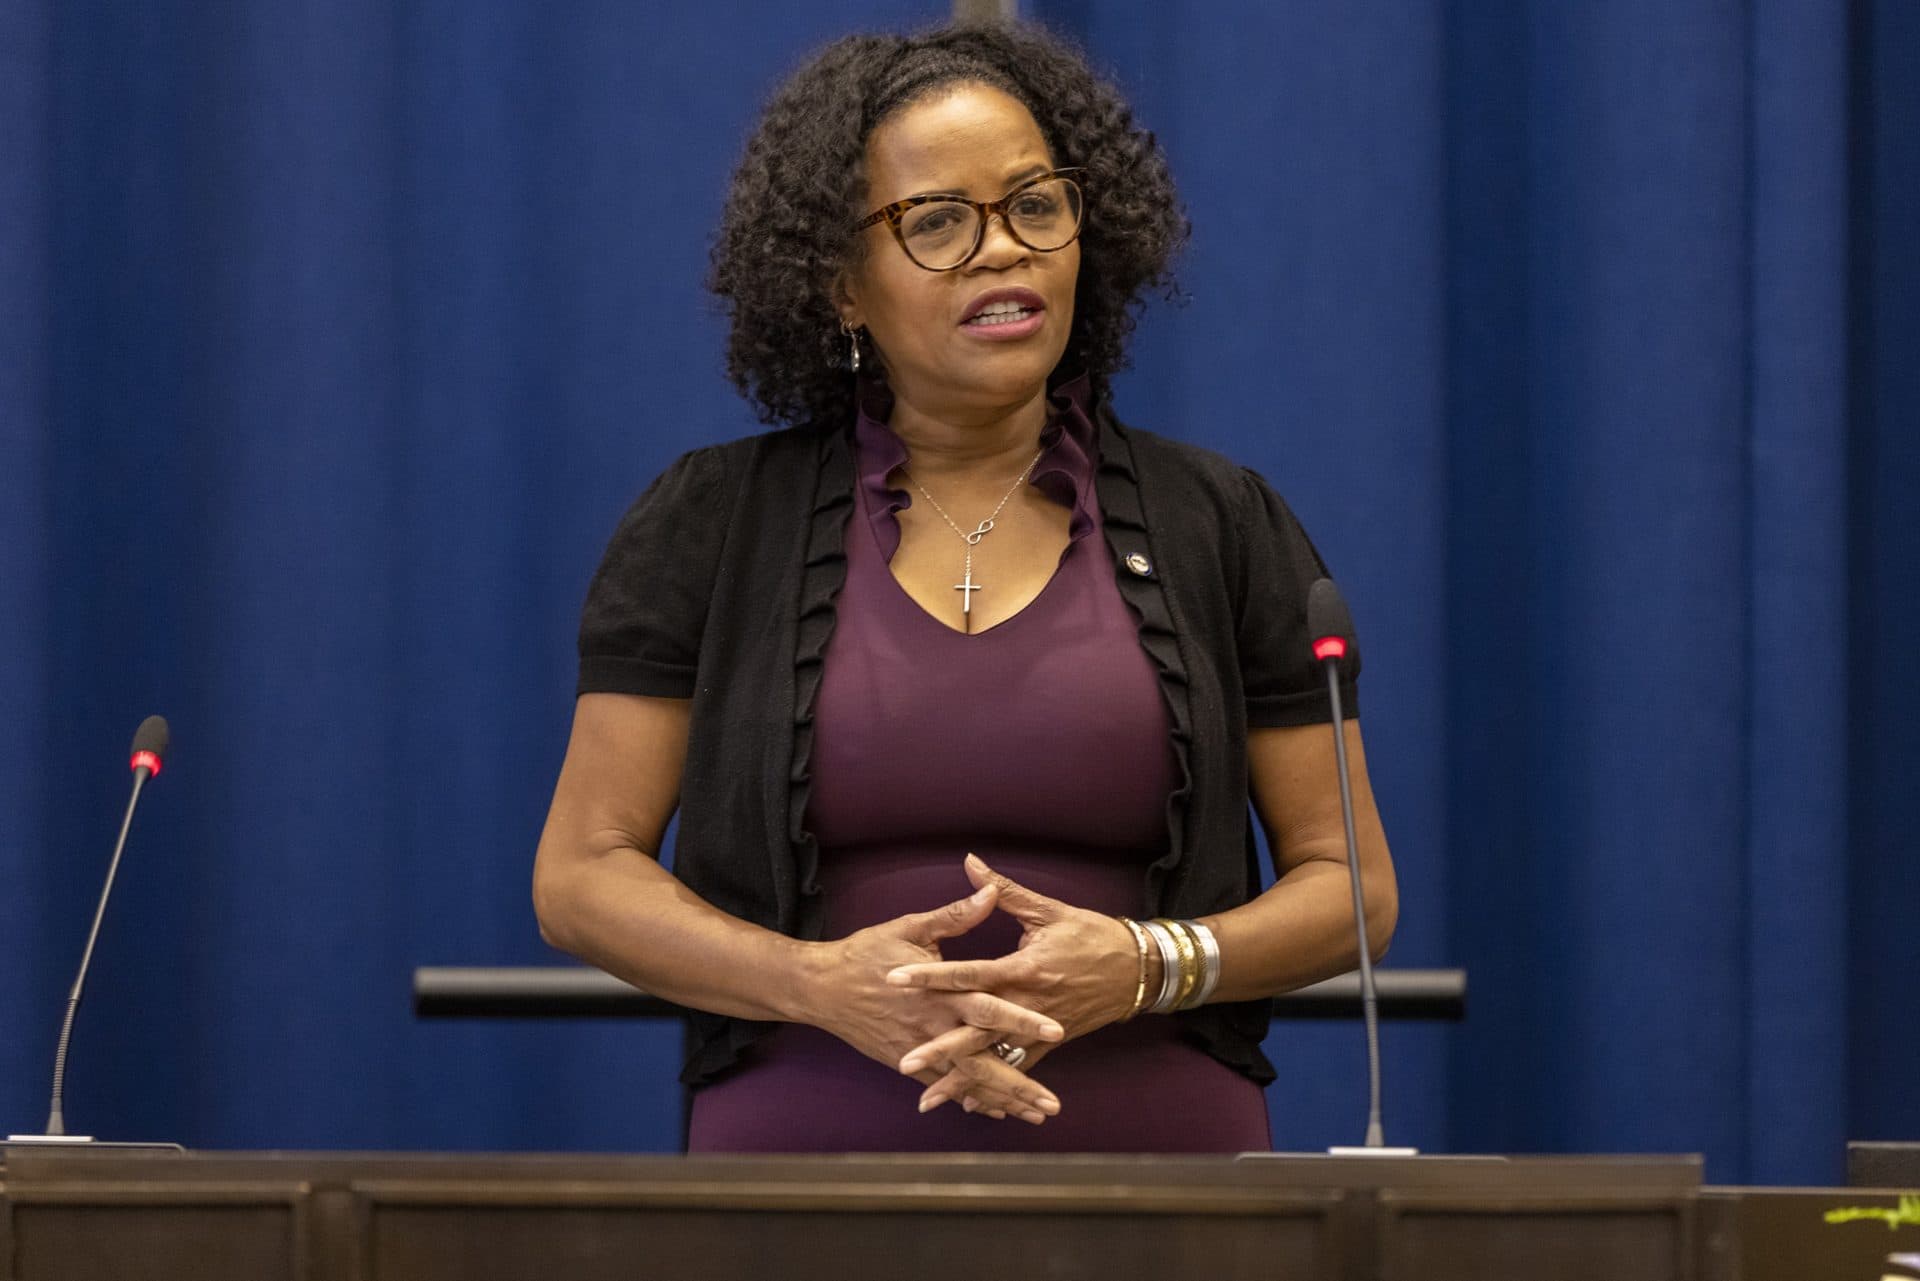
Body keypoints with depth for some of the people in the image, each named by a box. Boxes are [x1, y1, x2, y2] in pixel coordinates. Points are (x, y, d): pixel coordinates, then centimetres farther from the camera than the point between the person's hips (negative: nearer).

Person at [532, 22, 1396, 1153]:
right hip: (808, 1151, 0)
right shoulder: (713, 525, 7)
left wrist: (1150, 965, -11)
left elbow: (1350, 887, 9)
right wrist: (818, 983, -12)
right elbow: (582, 874, 5)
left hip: (1153, 1149, 1)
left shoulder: (1221, 526, 9)